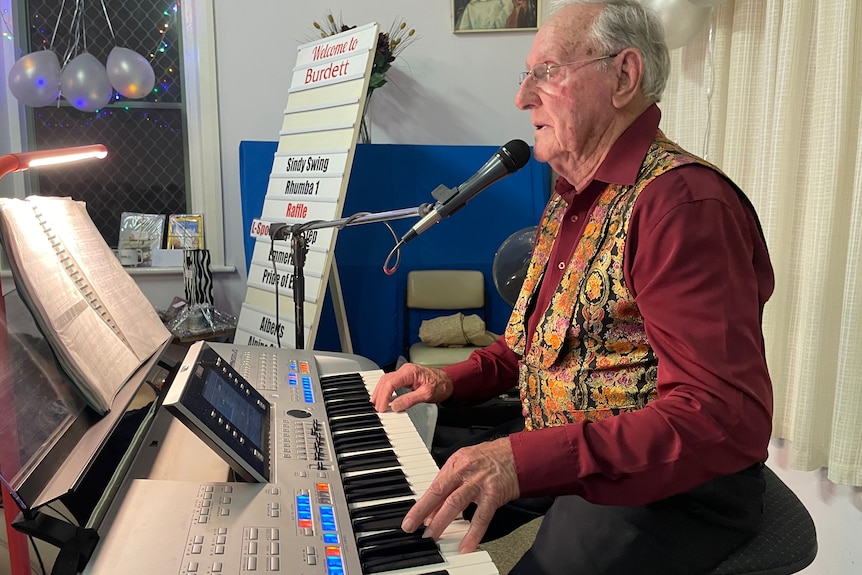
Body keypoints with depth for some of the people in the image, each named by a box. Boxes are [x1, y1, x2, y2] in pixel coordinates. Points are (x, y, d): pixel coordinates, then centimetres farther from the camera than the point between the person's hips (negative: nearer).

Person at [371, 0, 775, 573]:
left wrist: (526, 460, -37)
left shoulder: (683, 200, -22)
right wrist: (453, 381, 4)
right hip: (561, 464, 8)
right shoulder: (572, 199, 11)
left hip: (668, 491, -8)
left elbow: (727, 419, -29)